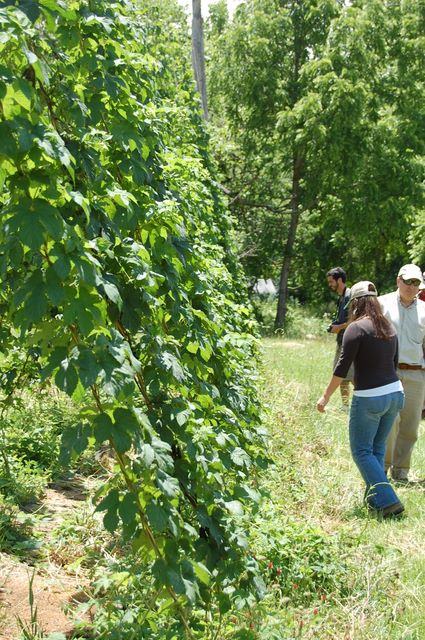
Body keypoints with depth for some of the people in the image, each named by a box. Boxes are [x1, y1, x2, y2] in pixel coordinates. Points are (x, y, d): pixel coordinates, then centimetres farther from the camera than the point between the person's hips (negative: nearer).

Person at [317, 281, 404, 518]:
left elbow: (342, 367, -13)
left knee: (362, 451, 4)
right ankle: (375, 498, 23)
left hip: (369, 398, -7)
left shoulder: (357, 328, -12)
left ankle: (388, 501, -4)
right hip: (395, 393, 7)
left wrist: (326, 396, -6)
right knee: (378, 448, 19)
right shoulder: (389, 327, 9)